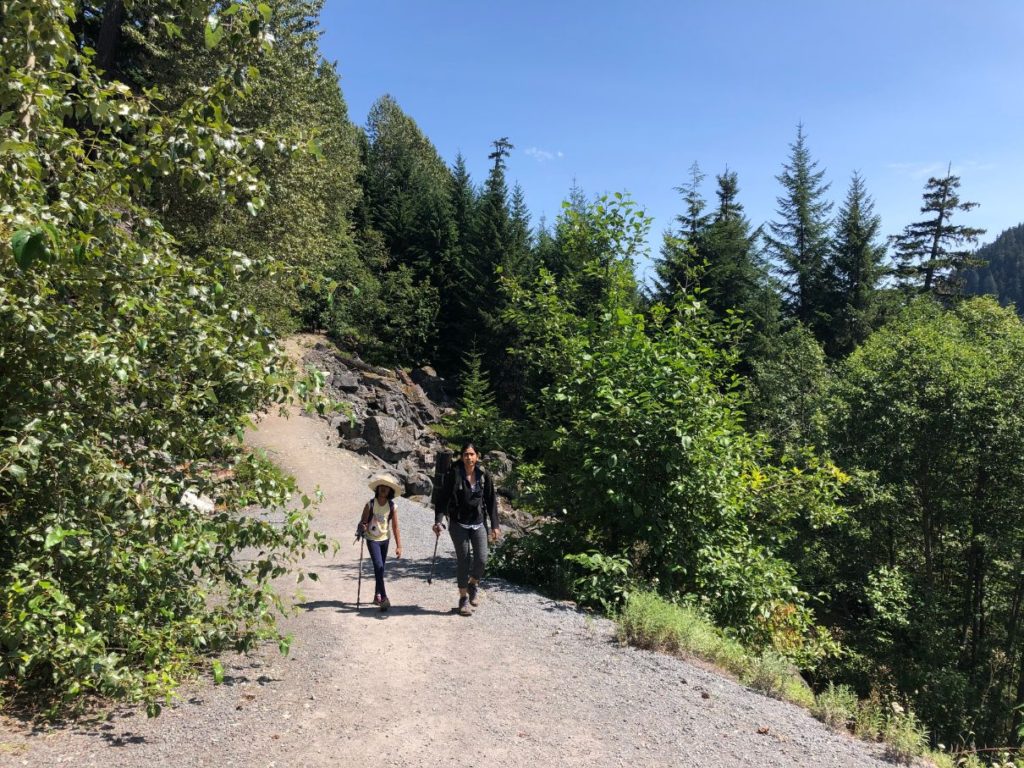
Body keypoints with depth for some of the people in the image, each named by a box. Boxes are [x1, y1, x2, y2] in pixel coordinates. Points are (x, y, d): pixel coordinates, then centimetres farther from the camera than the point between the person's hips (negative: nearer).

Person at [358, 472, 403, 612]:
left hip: (385, 539, 3)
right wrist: (363, 527, -32)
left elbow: (395, 527, -7)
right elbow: (362, 522, -8)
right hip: (372, 539, -3)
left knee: (380, 568, 13)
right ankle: (384, 598, -18)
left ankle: (377, 596, 29)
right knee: (379, 567, -16)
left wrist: (398, 546, -10)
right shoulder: (370, 504, -14)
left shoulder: (392, 507, -9)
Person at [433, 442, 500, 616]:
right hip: (459, 524, -2)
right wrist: (438, 520, -20)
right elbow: (444, 498, -10)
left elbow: (491, 501, 4)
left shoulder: (484, 475, -1)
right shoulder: (454, 475, -9)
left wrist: (495, 525, 2)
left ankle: (473, 585, 25)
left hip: (479, 523, 2)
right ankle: (463, 598, 18)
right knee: (463, 561, 2)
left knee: (481, 559, -6)